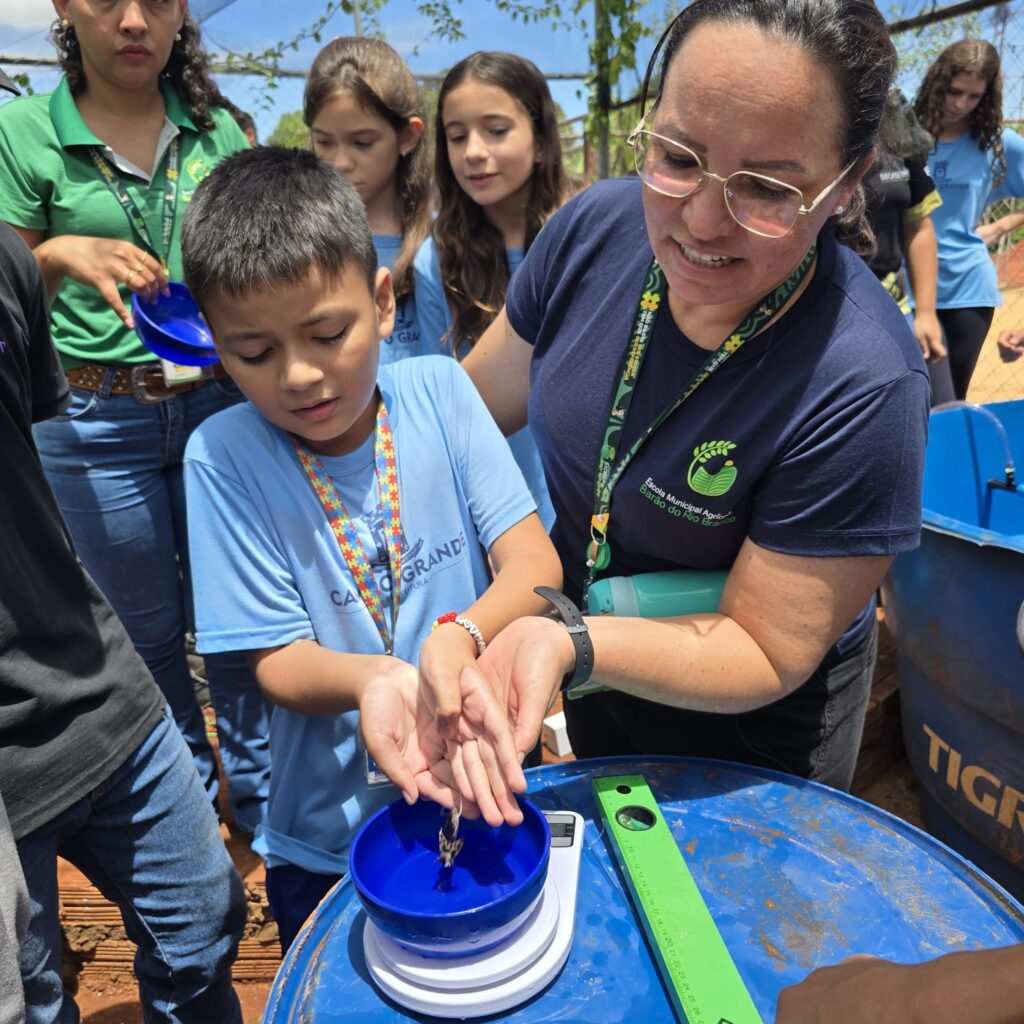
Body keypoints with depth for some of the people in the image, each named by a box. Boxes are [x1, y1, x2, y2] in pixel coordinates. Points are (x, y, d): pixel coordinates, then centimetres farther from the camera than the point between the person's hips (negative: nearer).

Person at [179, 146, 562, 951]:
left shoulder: (438, 391, -11)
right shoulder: (222, 457, -15)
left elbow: (535, 561, -14)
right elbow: (278, 660, -13)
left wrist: (460, 637, -34)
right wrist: (371, 680, -35)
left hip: (486, 794, 2)